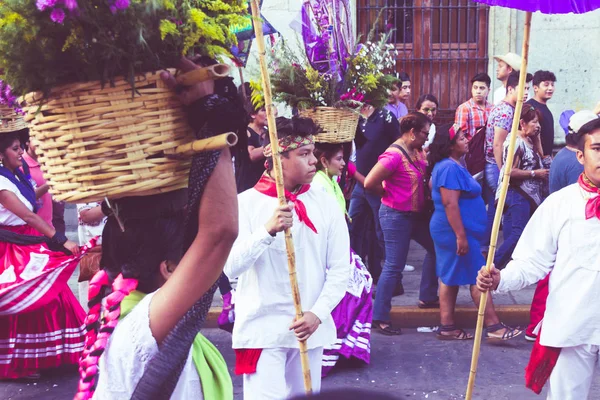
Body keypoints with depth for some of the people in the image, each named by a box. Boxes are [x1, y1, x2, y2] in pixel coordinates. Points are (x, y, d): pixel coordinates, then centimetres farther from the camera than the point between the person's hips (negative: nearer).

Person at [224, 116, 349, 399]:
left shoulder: (326, 204, 2)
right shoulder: (246, 203, -7)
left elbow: (340, 269, 2)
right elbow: (231, 267, -17)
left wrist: (318, 314, -11)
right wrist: (268, 230, -29)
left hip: (311, 328, 4)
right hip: (262, 328, -4)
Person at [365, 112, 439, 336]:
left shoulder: (418, 151, 4)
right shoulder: (394, 155, -22)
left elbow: (423, 178, 20)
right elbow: (370, 183, -25)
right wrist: (389, 193, -9)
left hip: (416, 214, 9)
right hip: (396, 215, -9)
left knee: (436, 248, 20)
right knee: (394, 267, -4)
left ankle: (427, 297, 35)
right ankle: (380, 318, 5)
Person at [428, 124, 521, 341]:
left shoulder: (449, 166, 14)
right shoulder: (450, 168, -19)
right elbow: (450, 203, -25)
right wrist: (461, 236, -26)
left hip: (449, 232, 11)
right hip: (456, 231, -11)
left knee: (450, 278, 10)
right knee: (479, 278, -4)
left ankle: (447, 327, 14)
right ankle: (493, 326, 3)